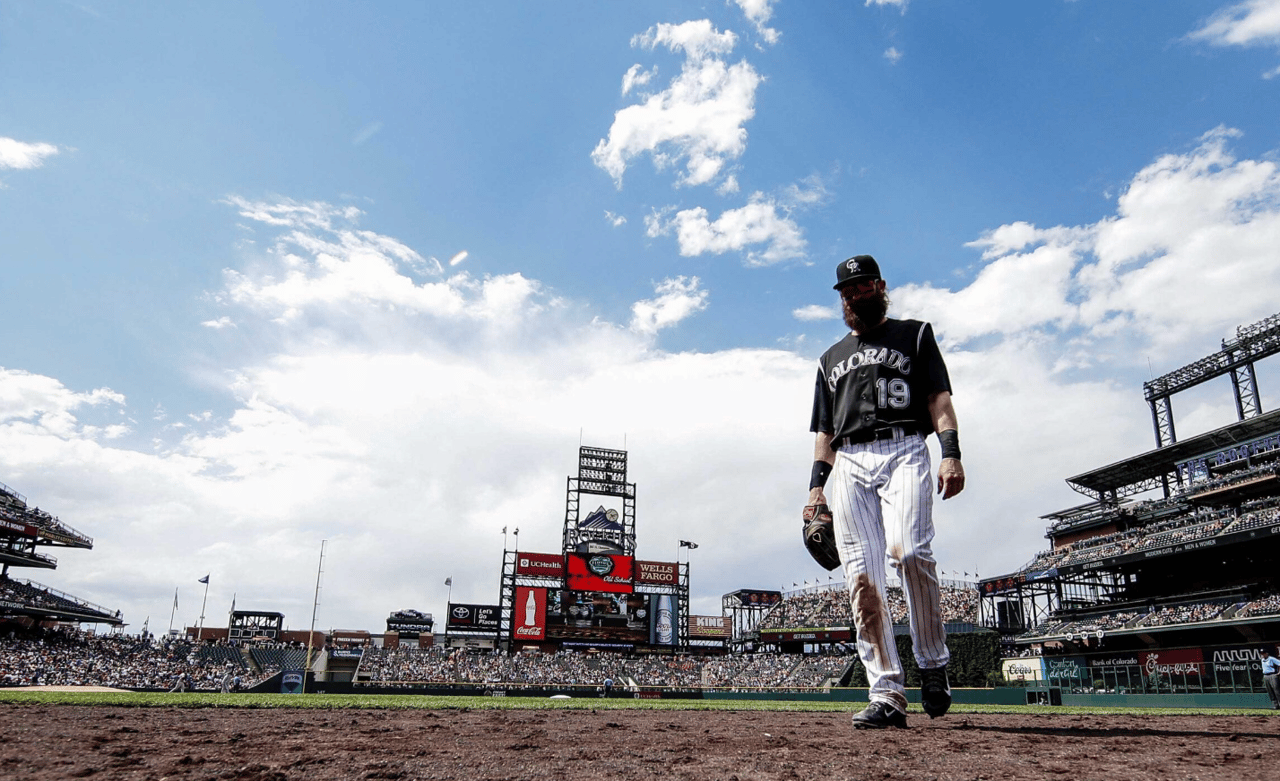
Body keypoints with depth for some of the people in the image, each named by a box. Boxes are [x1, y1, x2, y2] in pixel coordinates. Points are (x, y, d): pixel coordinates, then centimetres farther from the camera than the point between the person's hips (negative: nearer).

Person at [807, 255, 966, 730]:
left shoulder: (914, 334, 19)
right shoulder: (831, 358, 29)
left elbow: (939, 397, 6)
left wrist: (951, 453, -10)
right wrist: (817, 484, 10)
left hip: (904, 451, -4)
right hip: (849, 464, 4)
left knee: (908, 549, -28)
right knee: (862, 578, -8)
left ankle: (933, 662, -8)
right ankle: (887, 696, -6)